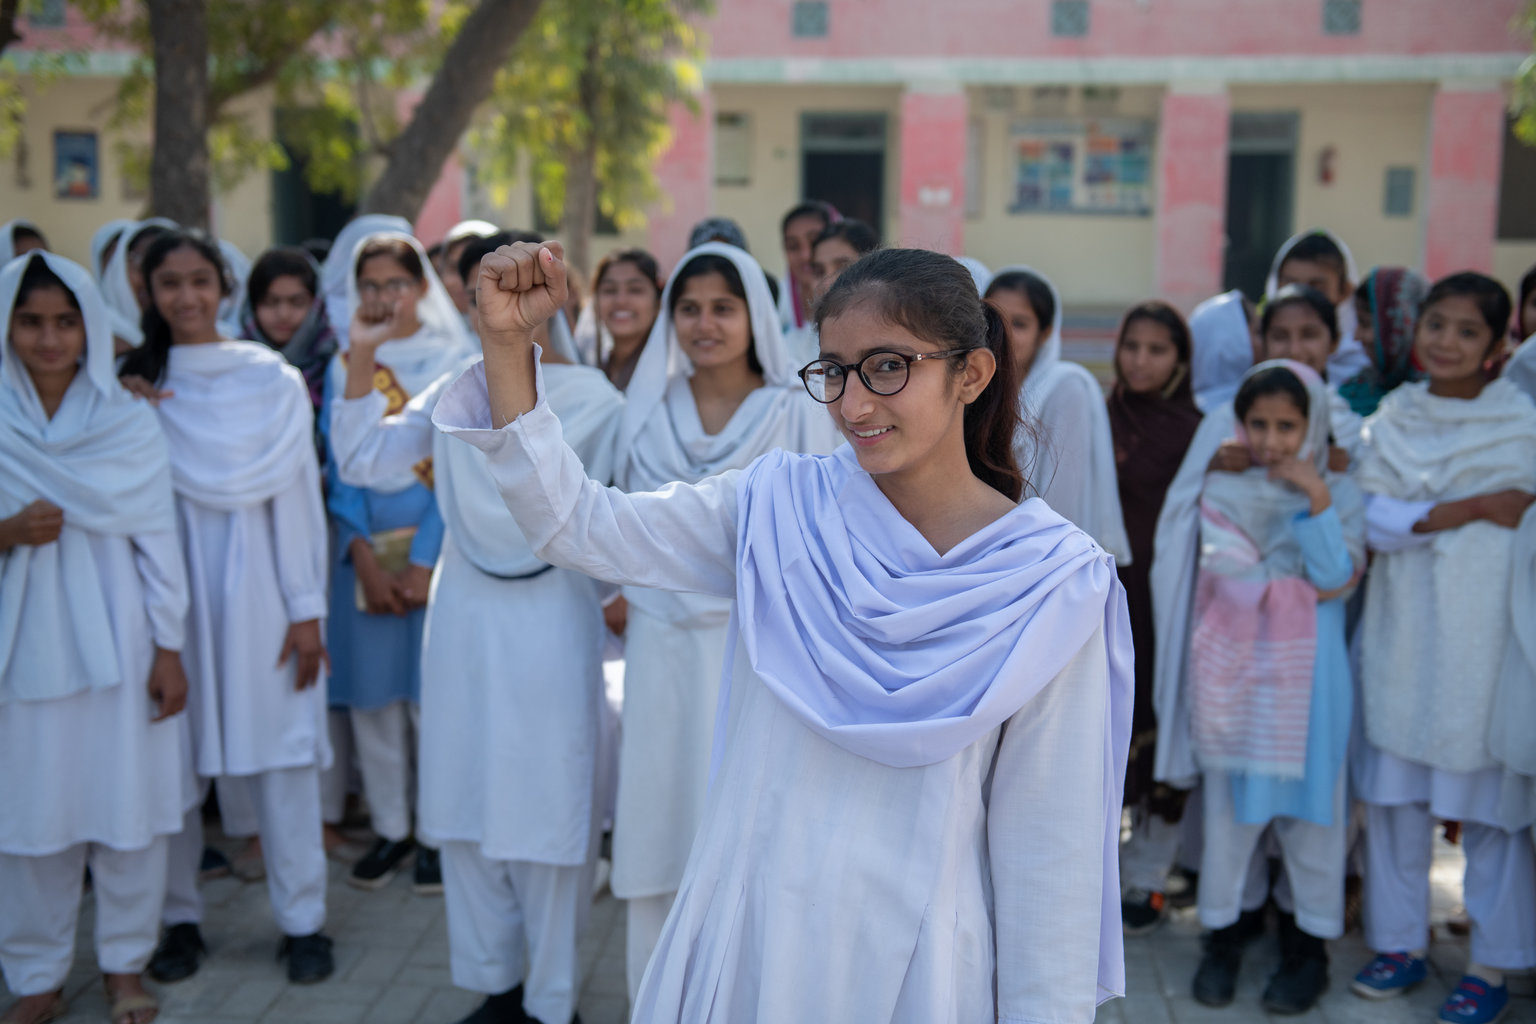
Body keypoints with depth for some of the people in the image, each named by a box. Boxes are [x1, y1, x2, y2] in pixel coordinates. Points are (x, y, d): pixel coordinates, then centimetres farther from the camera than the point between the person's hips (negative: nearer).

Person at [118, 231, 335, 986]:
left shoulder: (274, 381, 2)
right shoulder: (133, 383, 7)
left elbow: (298, 496, 0)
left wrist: (306, 610, -3)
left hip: (255, 583, -1)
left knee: (280, 753, 0)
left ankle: (302, 919, 11)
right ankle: (180, 916, 20)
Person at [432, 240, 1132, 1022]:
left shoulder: (1053, 585, -11)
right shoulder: (777, 505, -3)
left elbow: (1047, 841, -8)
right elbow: (576, 523, -5)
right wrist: (507, 343, -14)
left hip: (913, 960, -2)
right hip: (742, 935, 3)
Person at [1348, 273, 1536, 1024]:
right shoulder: (1392, 418, 7)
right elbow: (1373, 518, -4)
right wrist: (1474, 508, -11)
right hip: (1402, 629, 3)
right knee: (1394, 792, 8)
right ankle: (1399, 943, 23)